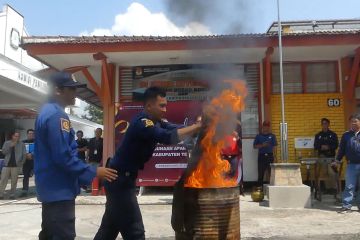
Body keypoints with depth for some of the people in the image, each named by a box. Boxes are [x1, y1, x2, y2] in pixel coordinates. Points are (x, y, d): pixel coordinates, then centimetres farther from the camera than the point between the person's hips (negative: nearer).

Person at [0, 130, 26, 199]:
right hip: (7, 164, 2)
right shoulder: (7, 143, 11)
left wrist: (22, 162, -6)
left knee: (14, 181, -1)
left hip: (16, 165, -2)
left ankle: (12, 194, 7)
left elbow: (24, 154, 4)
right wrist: (10, 146, -11)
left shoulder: (21, 144, 6)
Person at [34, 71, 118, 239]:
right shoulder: (57, 116, -18)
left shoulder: (47, 112, 14)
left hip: (51, 188, 11)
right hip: (59, 189, -11)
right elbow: (63, 157, -24)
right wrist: (93, 172, -16)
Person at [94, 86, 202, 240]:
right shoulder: (142, 122, -23)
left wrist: (197, 125, -15)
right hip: (120, 179, -10)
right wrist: (199, 126, -31)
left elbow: (176, 129, -1)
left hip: (123, 178, 10)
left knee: (110, 227, 21)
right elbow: (168, 137, -35)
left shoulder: (155, 122, 6)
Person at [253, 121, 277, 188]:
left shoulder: (272, 136, 8)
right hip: (261, 156, 0)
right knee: (261, 173, 0)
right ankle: (259, 186, 6)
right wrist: (262, 145, -10)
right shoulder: (258, 136, 8)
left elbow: (274, 146, 6)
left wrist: (274, 155, -3)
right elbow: (255, 146, 7)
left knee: (271, 172, -2)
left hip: (270, 156, 0)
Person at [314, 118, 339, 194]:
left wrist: (328, 147, -16)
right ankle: (328, 188, 12)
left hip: (331, 156, -3)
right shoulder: (318, 135, 11)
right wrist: (321, 147, -11)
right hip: (322, 156, 3)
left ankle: (333, 188, -4)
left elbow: (336, 145, 0)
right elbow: (315, 146, 9)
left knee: (332, 173, -12)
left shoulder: (333, 135, 4)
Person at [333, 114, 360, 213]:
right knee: (349, 186, 0)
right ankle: (346, 206, 3)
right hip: (351, 165, 1)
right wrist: (338, 160, 8)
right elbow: (342, 149, 12)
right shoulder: (346, 135, 8)